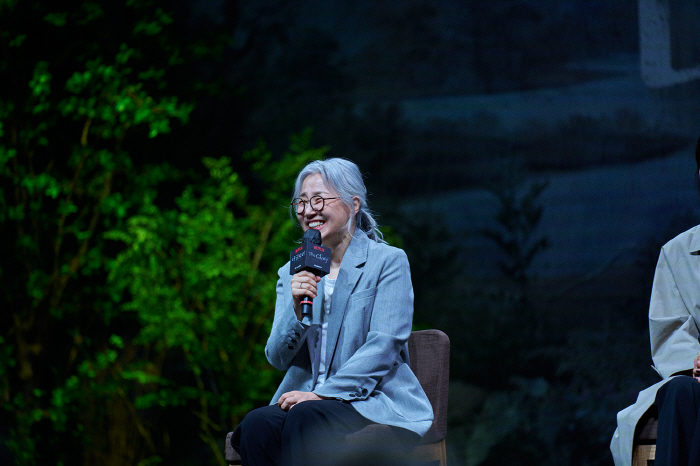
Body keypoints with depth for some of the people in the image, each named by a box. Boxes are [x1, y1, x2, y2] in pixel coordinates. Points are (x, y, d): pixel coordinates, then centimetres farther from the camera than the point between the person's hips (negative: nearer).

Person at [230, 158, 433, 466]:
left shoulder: (388, 262, 0)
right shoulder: (293, 273, 15)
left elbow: (383, 346, -10)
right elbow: (278, 358, 7)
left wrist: (322, 394, -18)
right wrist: (296, 309, -14)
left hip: (374, 401, -4)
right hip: (305, 398, 4)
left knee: (304, 420, -35)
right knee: (256, 425, -30)